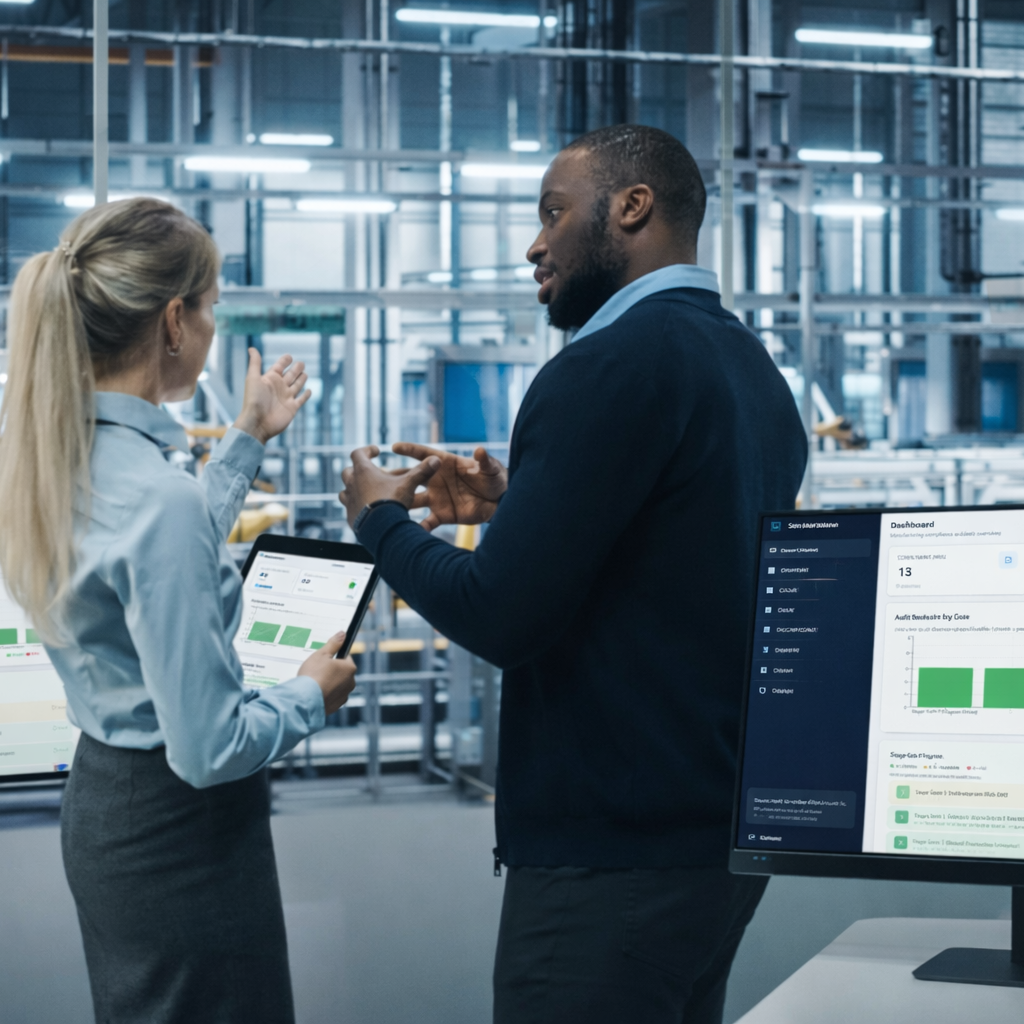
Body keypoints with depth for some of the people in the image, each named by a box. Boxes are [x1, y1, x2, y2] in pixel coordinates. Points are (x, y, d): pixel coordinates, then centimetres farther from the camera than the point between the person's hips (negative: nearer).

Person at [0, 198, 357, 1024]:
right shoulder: (159, 497, -27)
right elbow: (208, 747, -26)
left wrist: (249, 443, 28)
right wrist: (312, 696, -7)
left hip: (100, 801, 10)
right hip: (182, 832, -9)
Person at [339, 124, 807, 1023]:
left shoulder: (614, 366, -17)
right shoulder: (753, 368, 12)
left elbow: (500, 617, -20)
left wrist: (383, 520, -3)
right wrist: (516, 504, 18)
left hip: (614, 855, -9)